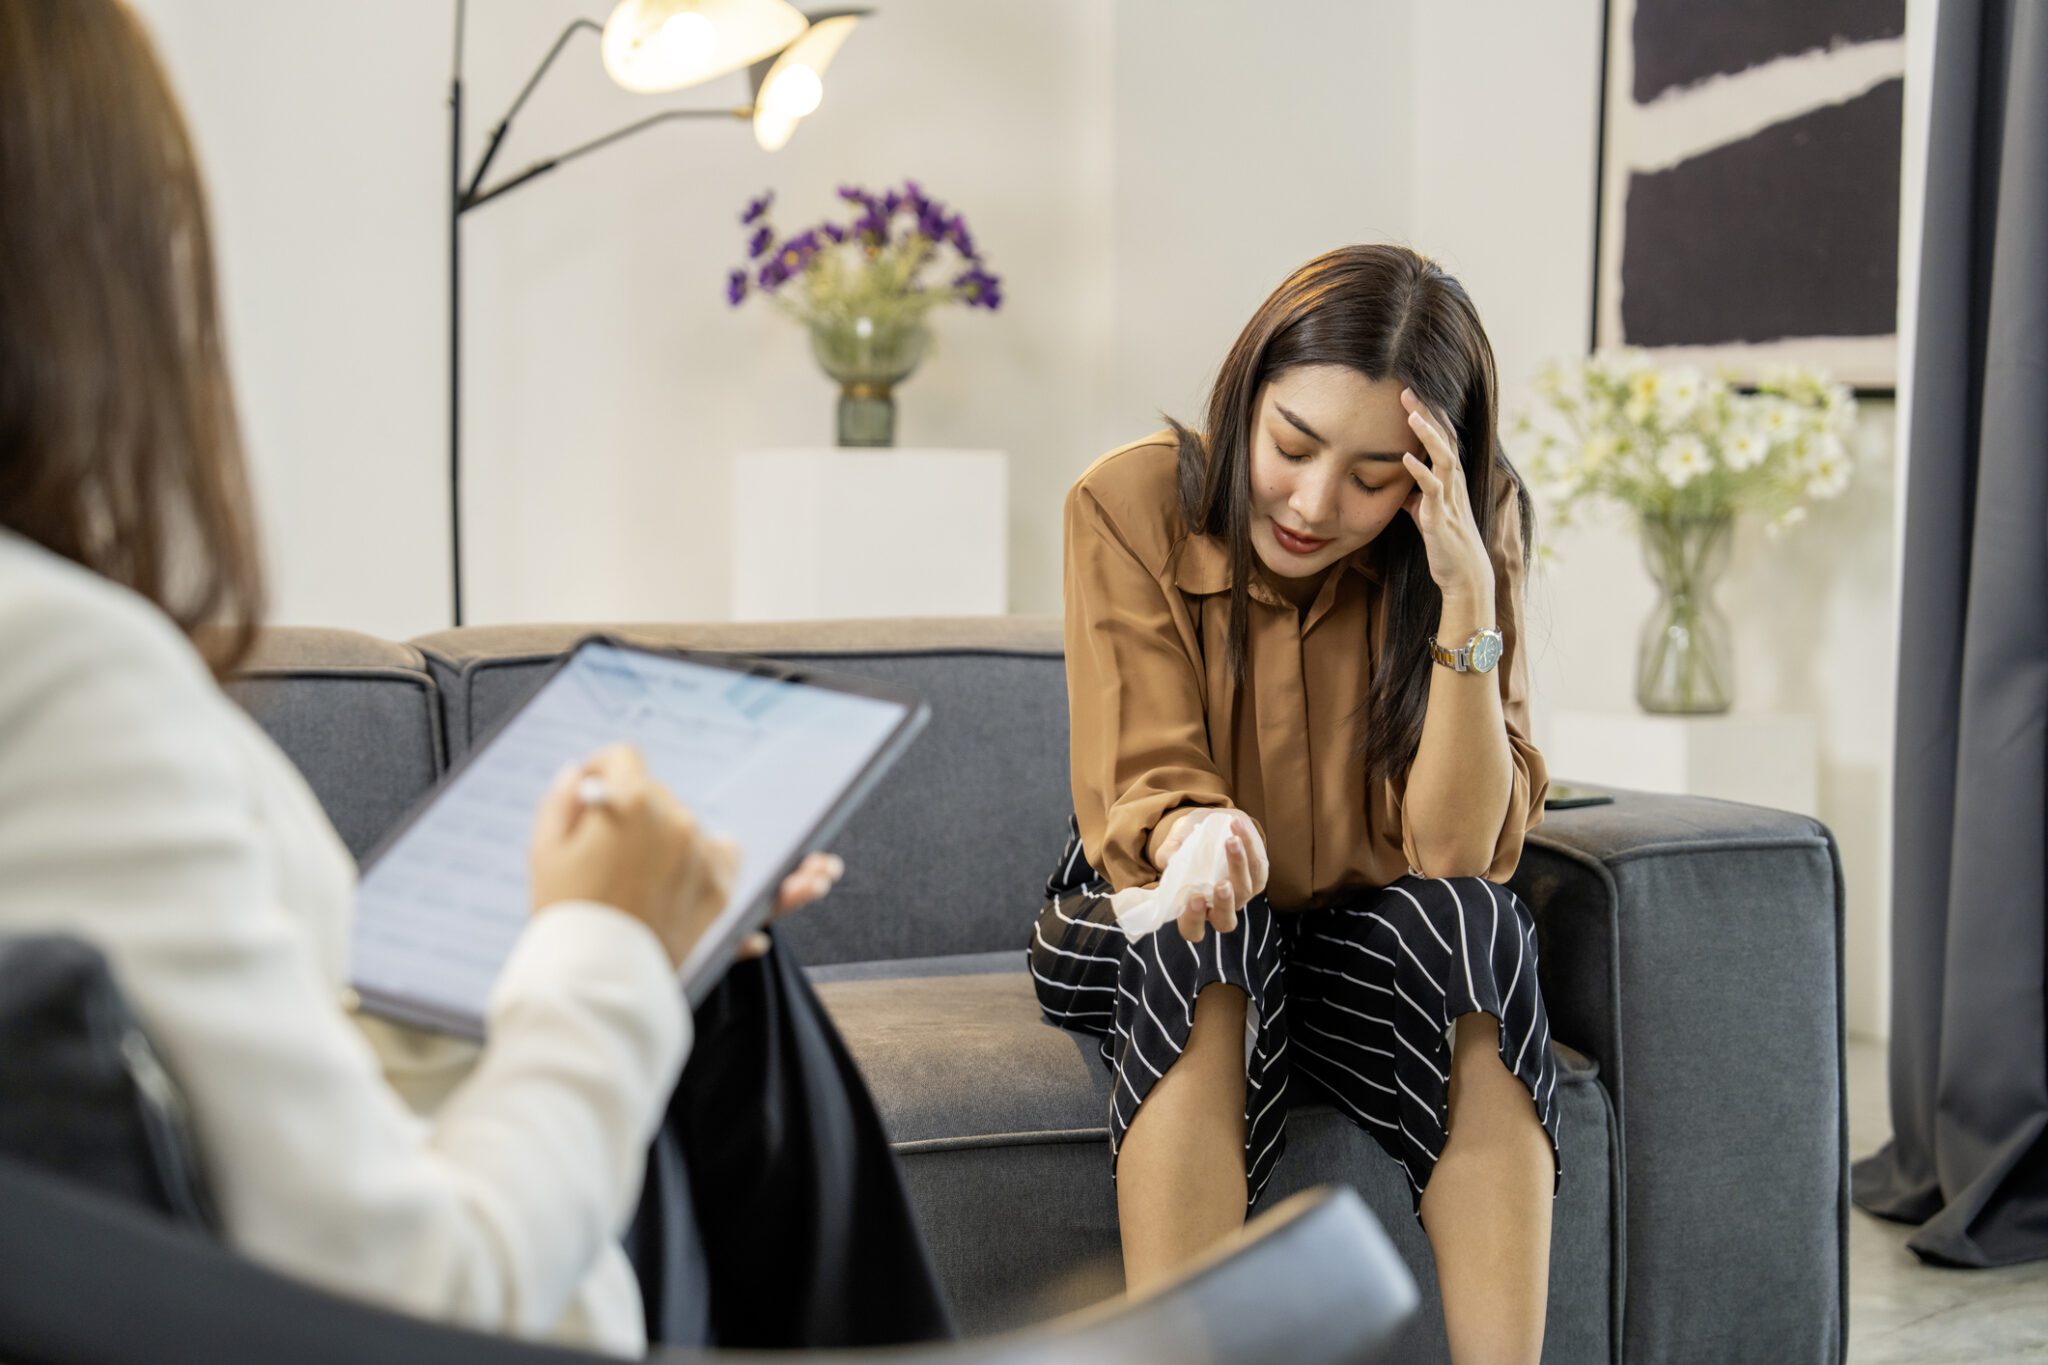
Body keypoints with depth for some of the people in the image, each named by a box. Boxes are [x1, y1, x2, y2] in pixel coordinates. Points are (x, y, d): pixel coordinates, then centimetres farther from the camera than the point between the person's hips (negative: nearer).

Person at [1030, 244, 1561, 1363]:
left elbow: (1458, 850, -18)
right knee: (1204, 928, -35)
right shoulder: (1135, 504, -15)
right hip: (1152, 937, -1)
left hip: (1381, 960, 1)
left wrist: (1467, 604, -29)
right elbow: (1134, 793, -17)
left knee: (1470, 921, -31)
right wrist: (1189, 835, -42)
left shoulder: (1469, 540, -11)